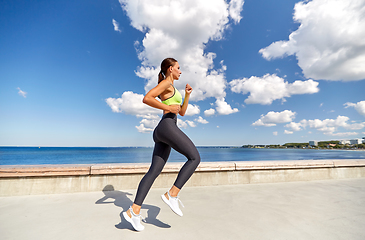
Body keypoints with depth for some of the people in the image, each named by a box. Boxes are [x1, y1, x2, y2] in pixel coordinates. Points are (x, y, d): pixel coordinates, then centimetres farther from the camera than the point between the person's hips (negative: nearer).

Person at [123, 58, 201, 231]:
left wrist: (187, 95, 22)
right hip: (167, 127, -9)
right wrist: (168, 108, -10)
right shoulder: (166, 83, 2)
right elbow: (146, 98, -13)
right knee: (195, 157, -8)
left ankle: (134, 211, 4)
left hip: (161, 134, 9)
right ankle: (171, 194, -7)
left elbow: (182, 112, 31)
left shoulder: (171, 90, 31)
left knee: (154, 171, 2)